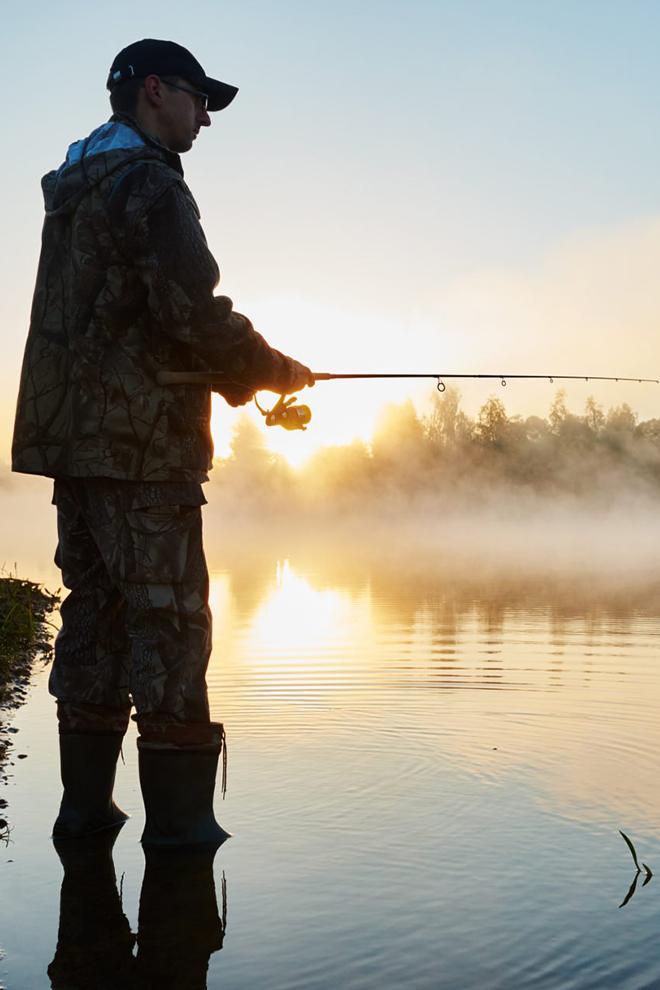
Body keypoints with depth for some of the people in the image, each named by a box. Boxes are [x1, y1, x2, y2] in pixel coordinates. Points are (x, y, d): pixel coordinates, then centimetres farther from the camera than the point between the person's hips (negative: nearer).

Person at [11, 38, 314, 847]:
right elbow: (193, 311, -19)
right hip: (139, 442, -9)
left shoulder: (72, 191, 21)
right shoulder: (148, 183, -9)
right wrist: (273, 371, -1)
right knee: (167, 618, -4)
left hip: (73, 437, 9)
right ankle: (178, 815, 1)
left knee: (95, 609, 10)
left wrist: (241, 375, 17)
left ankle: (85, 802, 15)